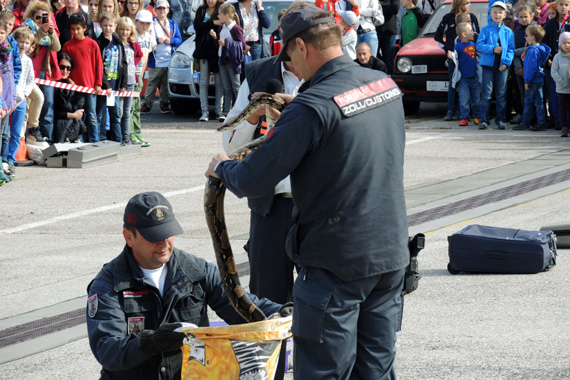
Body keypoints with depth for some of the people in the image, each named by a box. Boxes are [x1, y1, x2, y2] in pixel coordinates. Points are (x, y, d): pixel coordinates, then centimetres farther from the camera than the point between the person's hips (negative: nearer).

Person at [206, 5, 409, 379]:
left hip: (338, 263, -7)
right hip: (391, 255, 7)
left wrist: (221, 167, 6)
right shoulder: (386, 84, 4)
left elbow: (253, 181, -15)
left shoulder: (312, 108, -19)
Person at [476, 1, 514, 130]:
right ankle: (484, 120, 1)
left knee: (501, 95, 4)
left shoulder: (508, 32, 10)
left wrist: (506, 62, -7)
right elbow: (479, 45, -3)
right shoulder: (486, 29, 5)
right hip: (488, 65, -2)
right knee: (486, 94, -3)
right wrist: (493, 49, -17)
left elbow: (511, 49, 7)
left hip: (502, 66, 2)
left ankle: (501, 120, 10)